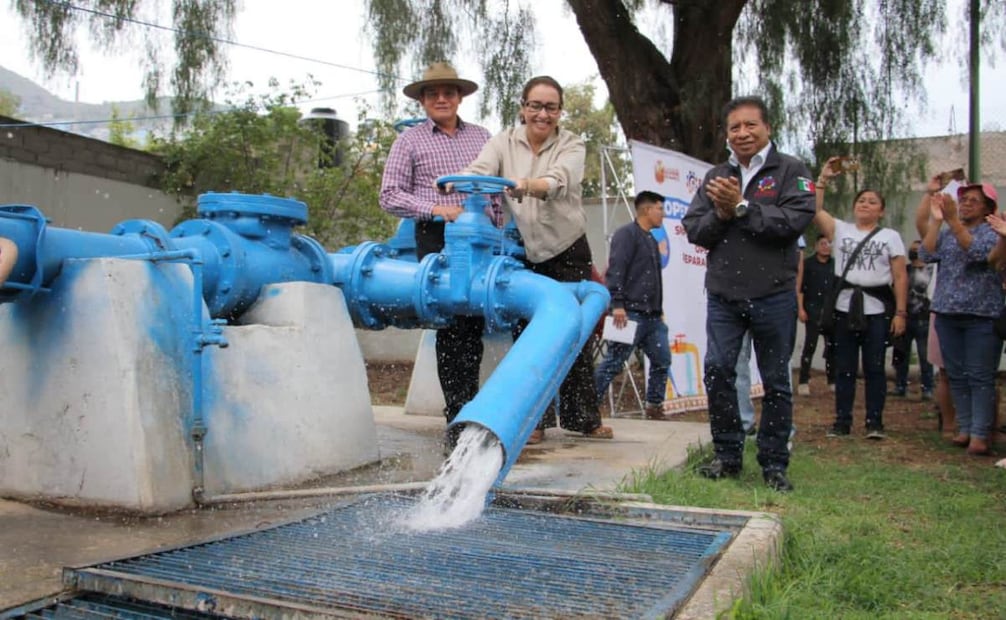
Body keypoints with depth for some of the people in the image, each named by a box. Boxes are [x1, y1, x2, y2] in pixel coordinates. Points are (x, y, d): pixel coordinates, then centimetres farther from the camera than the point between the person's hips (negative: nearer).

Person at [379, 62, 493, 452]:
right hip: (437, 239, -3)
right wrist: (436, 209, -11)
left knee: (475, 324, 6)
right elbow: (390, 196, 2)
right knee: (453, 325, -7)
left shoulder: (481, 136, 18)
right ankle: (459, 422, 0)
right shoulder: (410, 140, 8)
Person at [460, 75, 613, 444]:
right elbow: (479, 170, -19)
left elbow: (559, 182, -26)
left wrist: (525, 185, -48)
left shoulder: (571, 145, -4)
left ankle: (583, 417, 18)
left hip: (567, 251, -1)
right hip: (522, 254, 1)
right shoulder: (504, 142, 1)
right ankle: (534, 420, 13)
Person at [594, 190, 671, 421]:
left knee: (662, 360, 8)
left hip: (651, 316, 9)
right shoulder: (627, 234, -6)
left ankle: (654, 407, 19)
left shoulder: (651, 240, 22)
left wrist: (659, 311, 23)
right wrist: (617, 304, -23)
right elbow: (615, 270, -16)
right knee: (613, 363, -8)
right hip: (630, 313, -9)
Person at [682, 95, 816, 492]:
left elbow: (796, 220, -14)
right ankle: (728, 455, 11)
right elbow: (693, 229, 8)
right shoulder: (716, 177, 15)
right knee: (717, 371, -3)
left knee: (776, 380, 5)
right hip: (723, 295, 3)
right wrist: (719, 215, -11)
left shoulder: (791, 171, 2)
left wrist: (741, 207, -14)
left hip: (773, 295, -3)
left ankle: (774, 463, 16)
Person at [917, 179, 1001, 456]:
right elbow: (927, 254, 0)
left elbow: (976, 251, -19)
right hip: (947, 314, 5)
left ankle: (979, 435, -4)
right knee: (956, 376, 5)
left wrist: (952, 219, -25)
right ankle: (965, 429, 11)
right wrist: (936, 220, -6)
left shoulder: (992, 232, 0)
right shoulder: (945, 233, 15)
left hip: (982, 316, -5)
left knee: (980, 377, -4)